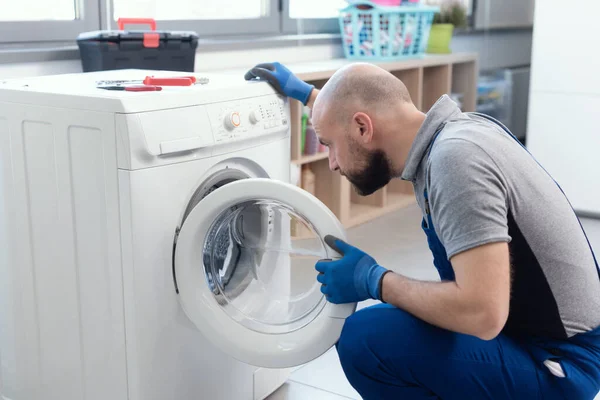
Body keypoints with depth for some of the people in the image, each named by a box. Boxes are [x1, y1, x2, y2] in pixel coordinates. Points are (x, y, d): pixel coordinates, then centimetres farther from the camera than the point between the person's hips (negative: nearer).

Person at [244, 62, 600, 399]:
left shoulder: (456, 157, -26)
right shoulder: (450, 131, 3)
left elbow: (481, 313, -32)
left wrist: (374, 281, -18)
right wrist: (304, 92, 31)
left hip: (556, 363, -9)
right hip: (525, 331, 9)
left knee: (365, 340, -21)